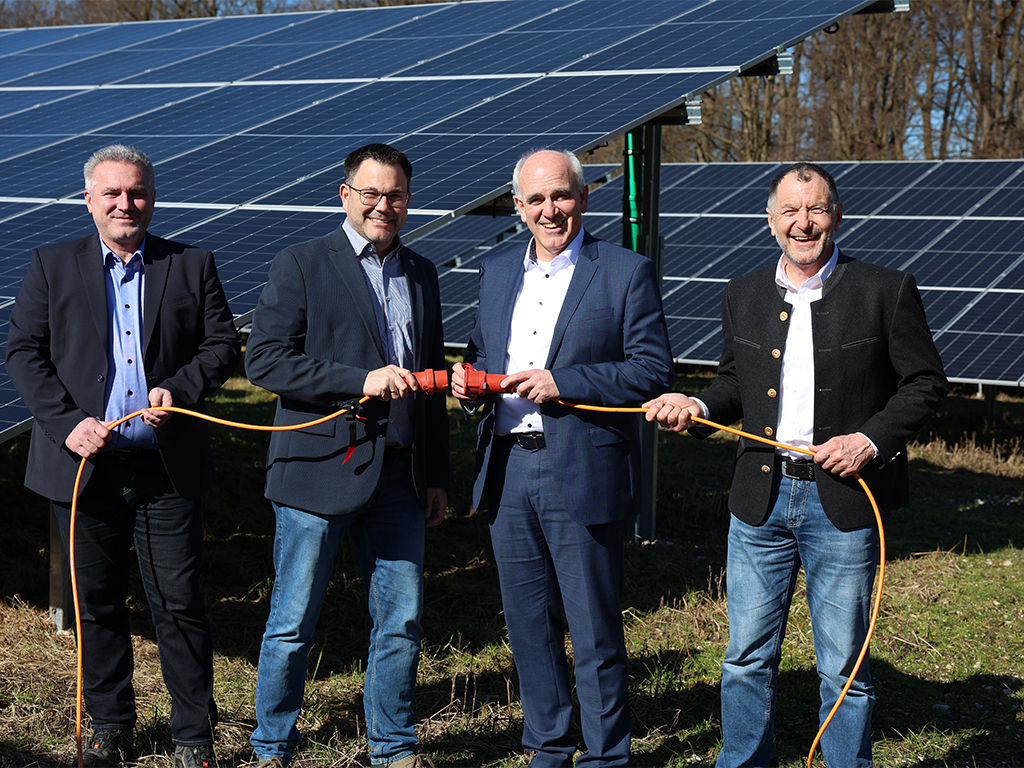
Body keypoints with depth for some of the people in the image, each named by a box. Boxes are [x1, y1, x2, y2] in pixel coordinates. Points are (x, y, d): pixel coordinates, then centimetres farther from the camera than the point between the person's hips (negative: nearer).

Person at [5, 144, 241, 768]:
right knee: (98, 604, 11)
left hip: (167, 468, -1)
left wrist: (177, 390, -13)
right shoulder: (52, 266, 8)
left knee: (179, 604, 1)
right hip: (85, 462, 1)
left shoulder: (192, 266, 7)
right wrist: (67, 423, -11)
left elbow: (224, 344, 5)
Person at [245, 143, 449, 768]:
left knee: (404, 620, 8)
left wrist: (437, 475, 17)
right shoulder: (302, 266, -2)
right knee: (293, 624, 3)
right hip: (321, 469, -5)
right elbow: (264, 360, -12)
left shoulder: (421, 274, 15)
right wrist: (361, 380, -19)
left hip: (399, 474, 5)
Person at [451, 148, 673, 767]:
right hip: (507, 472, 5)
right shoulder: (498, 271, 14)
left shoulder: (627, 273, -4)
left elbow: (654, 369, -9)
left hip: (584, 476, -5)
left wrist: (563, 383, -17)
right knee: (529, 627, 13)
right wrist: (470, 380, -1)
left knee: (595, 634, 1)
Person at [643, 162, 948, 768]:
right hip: (761, 500, 4)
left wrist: (871, 439, -13)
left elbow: (927, 383, 0)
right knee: (748, 659, 10)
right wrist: (700, 408, -2)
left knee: (844, 667, 6)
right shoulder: (744, 295, 9)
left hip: (844, 504, -3)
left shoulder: (887, 291, -3)